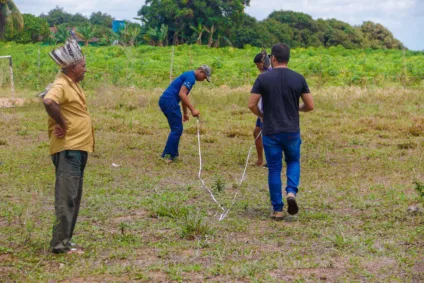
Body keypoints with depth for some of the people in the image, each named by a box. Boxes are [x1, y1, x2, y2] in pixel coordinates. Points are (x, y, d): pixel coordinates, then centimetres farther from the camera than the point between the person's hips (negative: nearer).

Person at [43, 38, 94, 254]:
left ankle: (65, 240, 22)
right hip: (68, 149, -10)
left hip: (78, 147, 10)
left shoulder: (73, 84, 15)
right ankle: (60, 243, -7)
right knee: (67, 195, -9)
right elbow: (49, 102, -35)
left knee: (73, 196, 14)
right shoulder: (61, 85, -15)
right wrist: (62, 124, -22)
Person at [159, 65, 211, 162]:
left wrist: (185, 113, 40)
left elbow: (184, 95, 33)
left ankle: (173, 155, 17)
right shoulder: (191, 77, -9)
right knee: (177, 129, -8)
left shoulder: (189, 76, 23)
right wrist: (193, 109, -19)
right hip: (169, 101, -10)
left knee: (176, 129, 15)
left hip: (165, 101, 10)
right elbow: (182, 94, -20)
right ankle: (167, 156, -11)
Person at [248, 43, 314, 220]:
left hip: (271, 132, -1)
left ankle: (277, 210, 10)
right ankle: (291, 192, -3)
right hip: (292, 131, 1)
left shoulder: (264, 78, -7)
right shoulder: (298, 78, -1)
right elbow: (310, 106, 0)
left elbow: (252, 105, -9)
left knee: (274, 169, 8)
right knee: (293, 162, 23)